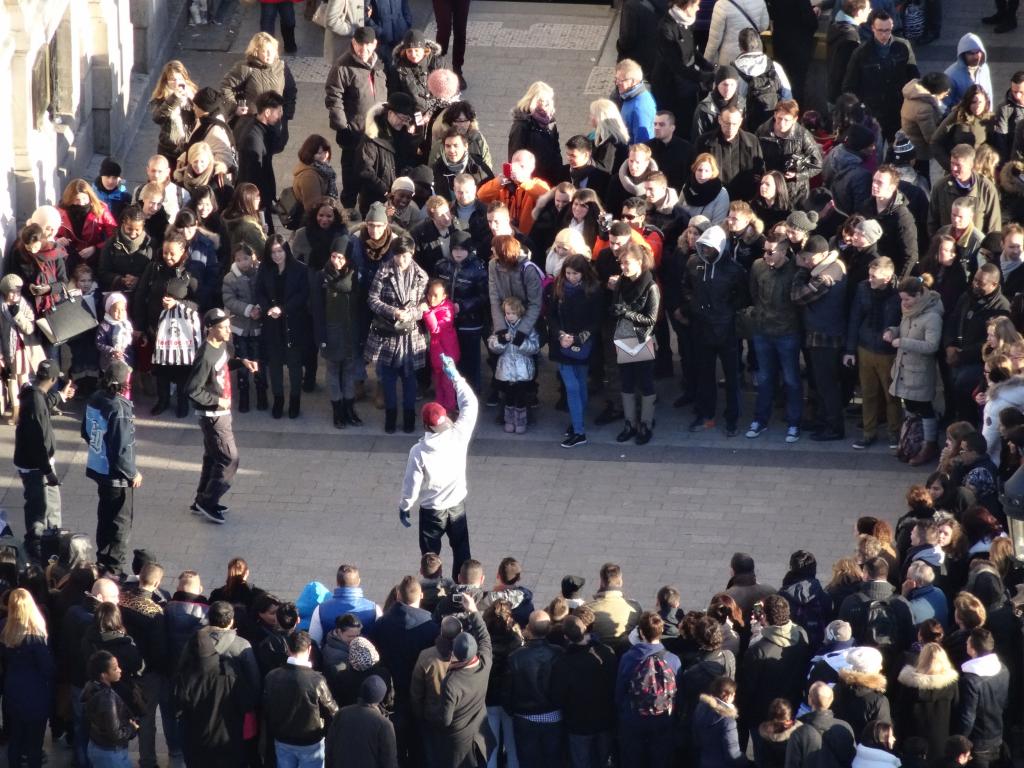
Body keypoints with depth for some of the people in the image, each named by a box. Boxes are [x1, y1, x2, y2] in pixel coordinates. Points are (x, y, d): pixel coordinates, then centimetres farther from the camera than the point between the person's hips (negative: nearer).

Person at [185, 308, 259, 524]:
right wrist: (217, 401, -20)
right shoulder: (205, 356, -26)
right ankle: (207, 502, 4)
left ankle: (202, 501, 30)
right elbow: (193, 390, -26)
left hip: (221, 412, 9)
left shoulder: (224, 346, 1)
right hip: (213, 415, -9)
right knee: (229, 459, -6)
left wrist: (242, 362, 5)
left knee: (213, 457, 18)